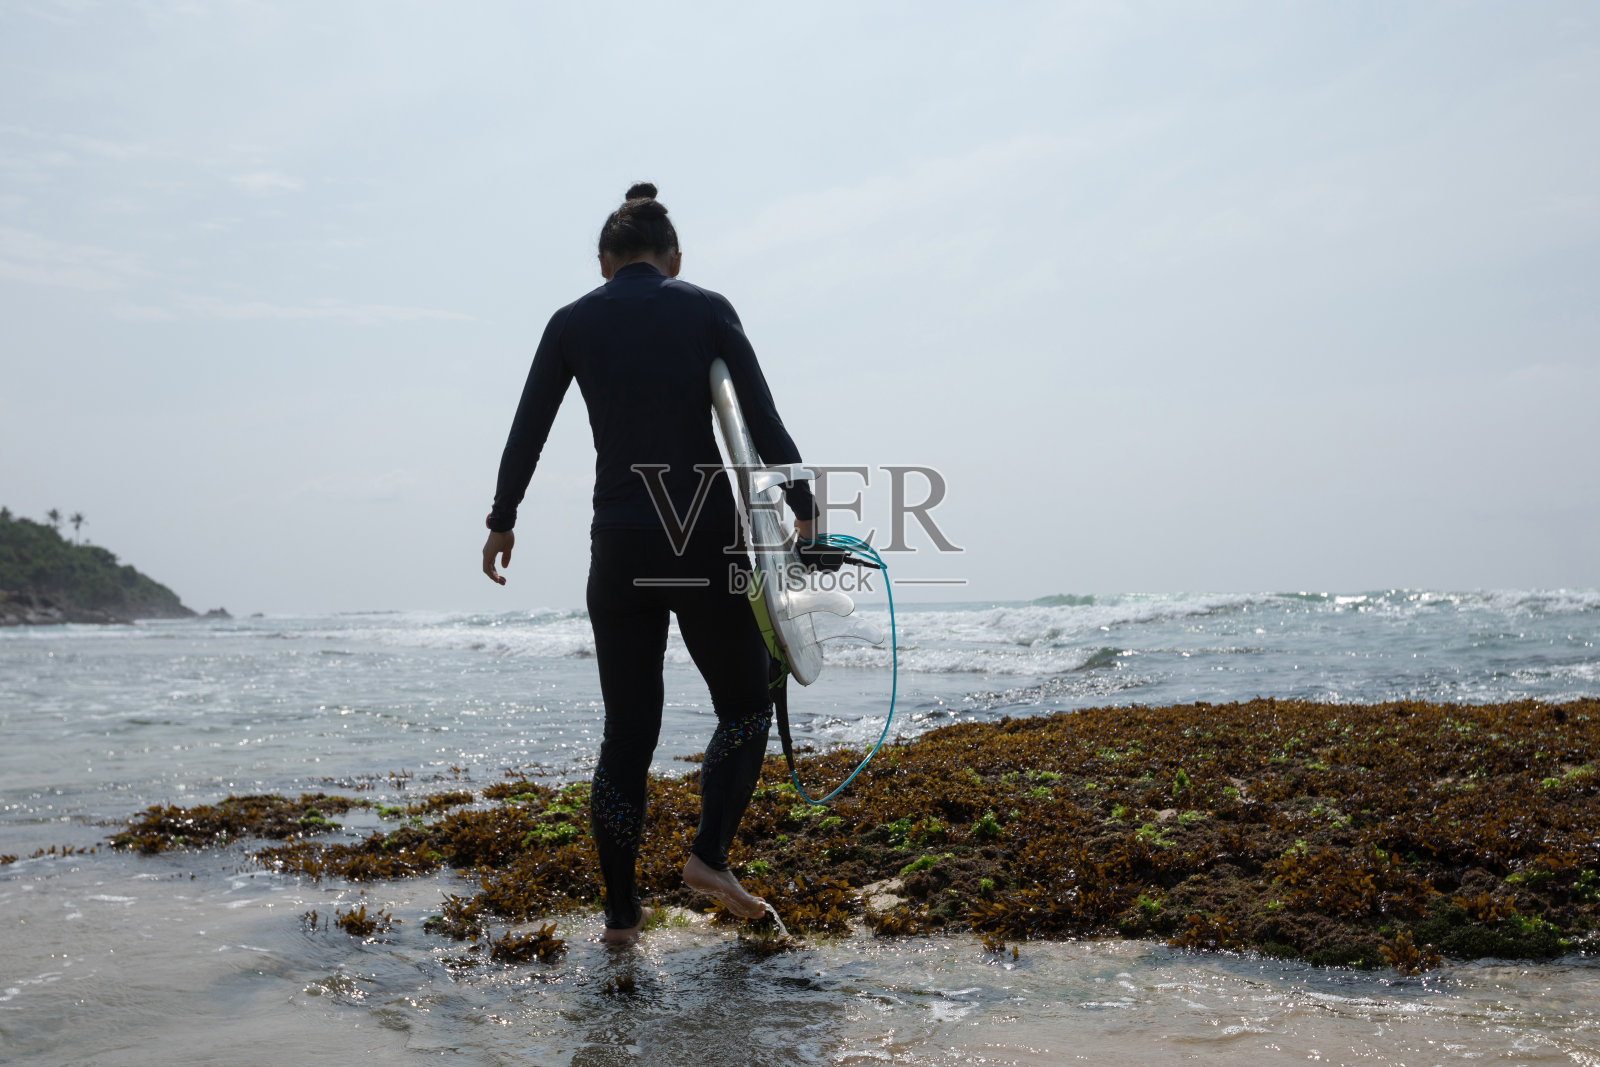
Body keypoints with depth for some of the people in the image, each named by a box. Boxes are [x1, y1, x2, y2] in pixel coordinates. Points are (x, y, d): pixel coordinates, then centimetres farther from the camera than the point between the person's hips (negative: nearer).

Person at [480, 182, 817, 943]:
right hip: (706, 543, -2)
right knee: (745, 706, 16)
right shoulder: (707, 310, 0)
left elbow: (526, 434, 9)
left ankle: (621, 909, 13)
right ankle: (710, 852, -2)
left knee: (627, 730, 11)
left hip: (619, 549, 2)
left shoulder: (573, 322, 6)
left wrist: (502, 522, 22)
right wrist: (803, 509, 4)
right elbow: (763, 422, -6)